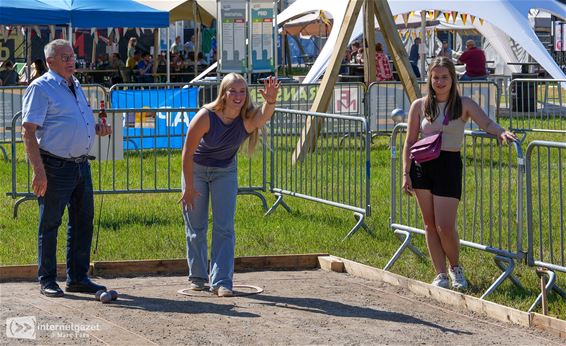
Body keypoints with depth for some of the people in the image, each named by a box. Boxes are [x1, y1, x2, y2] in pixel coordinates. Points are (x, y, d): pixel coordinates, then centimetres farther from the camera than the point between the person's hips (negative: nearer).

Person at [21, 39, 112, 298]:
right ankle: (47, 280, 10)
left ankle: (78, 278, 19)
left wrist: (97, 129, 8)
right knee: (50, 224, 1)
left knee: (83, 221, 10)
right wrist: (38, 171, -22)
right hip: (55, 167, -8)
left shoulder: (75, 86, 17)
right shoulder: (40, 88, -8)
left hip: (81, 164, 8)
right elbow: (29, 131, -14)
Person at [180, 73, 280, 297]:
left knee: (224, 228, -7)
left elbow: (264, 117, -50)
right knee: (196, 227, 7)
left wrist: (270, 102, -72)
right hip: (196, 169, -1)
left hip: (225, 171, 1)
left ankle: (221, 281, -6)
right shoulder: (206, 117, -30)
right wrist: (189, 187, -17)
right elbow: (188, 152, -21)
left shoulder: (247, 119, -25)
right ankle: (198, 277, 24)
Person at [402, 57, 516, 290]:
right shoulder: (420, 106, 5)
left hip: (449, 166, -3)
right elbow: (410, 141, 8)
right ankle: (441, 275, 15)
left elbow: (486, 123, -16)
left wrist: (501, 132, -38)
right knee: (430, 225, 6)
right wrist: (406, 173, 1)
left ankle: (456, 268, 19)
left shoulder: (464, 105, -1)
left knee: (445, 227, -7)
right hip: (422, 166, 3)